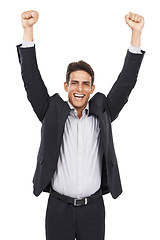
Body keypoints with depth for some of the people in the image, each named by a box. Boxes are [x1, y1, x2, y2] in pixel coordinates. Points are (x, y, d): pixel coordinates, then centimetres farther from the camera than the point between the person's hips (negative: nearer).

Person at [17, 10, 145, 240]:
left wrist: (136, 33, -10)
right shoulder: (52, 112, 0)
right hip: (58, 206, -1)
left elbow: (126, 82, -3)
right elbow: (31, 79, -6)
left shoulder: (102, 113, 2)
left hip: (94, 207, 1)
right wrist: (28, 29, -14)